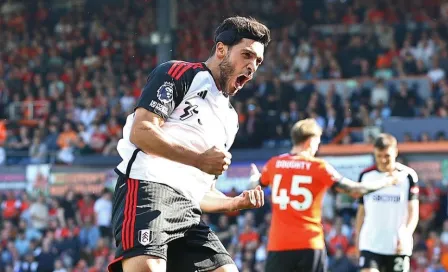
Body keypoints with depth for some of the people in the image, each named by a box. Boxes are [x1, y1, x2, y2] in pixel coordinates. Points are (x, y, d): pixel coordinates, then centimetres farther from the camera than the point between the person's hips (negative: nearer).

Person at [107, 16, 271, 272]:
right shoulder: (179, 74, 5)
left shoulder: (230, 119, 30)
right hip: (147, 187, -9)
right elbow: (140, 131, -9)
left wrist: (237, 203, 10)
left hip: (187, 211, 9)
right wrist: (199, 160, -15)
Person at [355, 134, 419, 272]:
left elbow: (413, 211, -3)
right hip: (370, 244, 1)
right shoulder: (366, 176, 5)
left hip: (398, 246, -1)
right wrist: (357, 239, 11)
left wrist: (405, 236, -19)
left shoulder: (408, 176, -1)